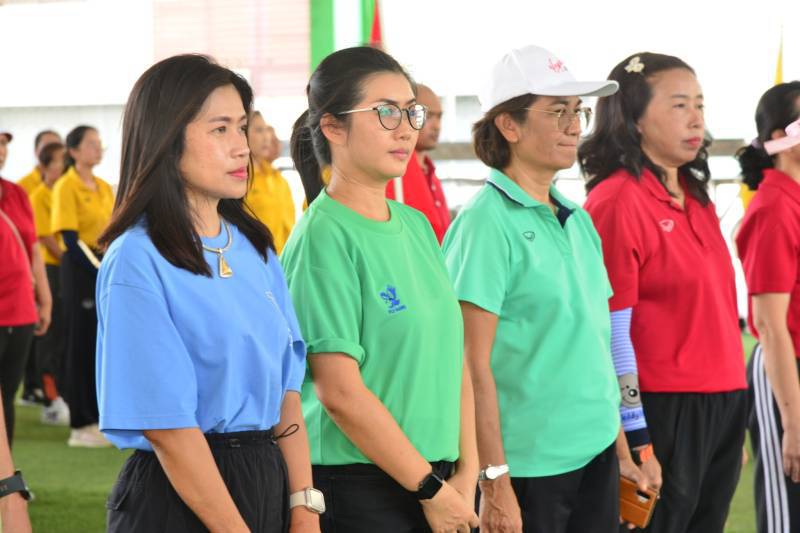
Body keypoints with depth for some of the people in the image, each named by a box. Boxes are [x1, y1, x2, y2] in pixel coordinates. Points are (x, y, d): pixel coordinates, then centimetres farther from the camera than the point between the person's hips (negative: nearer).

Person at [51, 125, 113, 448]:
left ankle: (99, 416, 15)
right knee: (82, 346, -4)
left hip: (106, 269, 7)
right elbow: (70, 239, -14)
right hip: (80, 271, -7)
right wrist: (100, 270, -20)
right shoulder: (66, 187, -8)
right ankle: (80, 426, 0)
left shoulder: (104, 188, 13)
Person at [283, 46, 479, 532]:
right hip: (356, 488, -7)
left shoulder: (416, 225, 9)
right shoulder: (324, 237, -13)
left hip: (435, 476, 7)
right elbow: (340, 392, -17)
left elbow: (454, 356, 11)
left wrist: (466, 472, 1)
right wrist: (431, 489, -11)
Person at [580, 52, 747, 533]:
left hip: (723, 403, 8)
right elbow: (610, 332, -14)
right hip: (663, 409, -8)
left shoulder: (696, 197, 12)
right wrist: (636, 438, -15)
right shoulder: (617, 201, -13)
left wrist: (734, 419, 16)